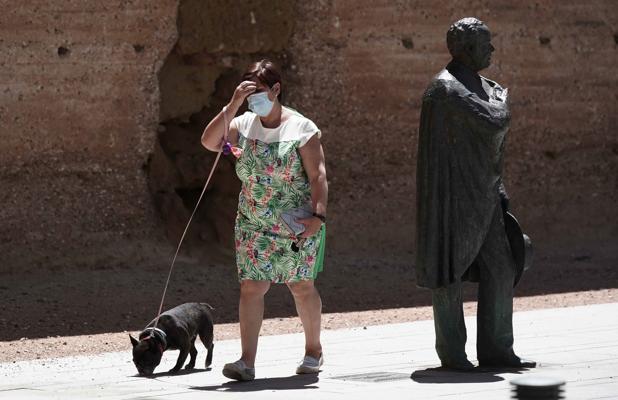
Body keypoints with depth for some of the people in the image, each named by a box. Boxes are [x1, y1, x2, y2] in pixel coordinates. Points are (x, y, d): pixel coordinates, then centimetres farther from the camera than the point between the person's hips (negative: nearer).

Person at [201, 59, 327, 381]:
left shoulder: (302, 129, -5)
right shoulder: (244, 126, 6)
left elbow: (318, 176, -9)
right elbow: (209, 141, -9)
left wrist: (319, 214, -20)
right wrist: (233, 105, -15)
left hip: (298, 227, -3)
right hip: (253, 225, 3)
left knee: (301, 286, 7)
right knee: (251, 286, -8)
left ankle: (313, 350, 26)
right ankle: (247, 362, -12)